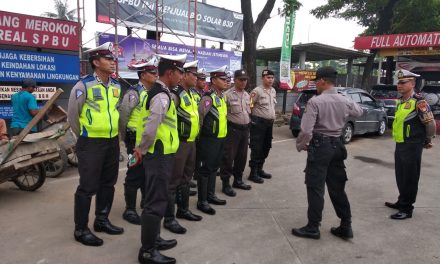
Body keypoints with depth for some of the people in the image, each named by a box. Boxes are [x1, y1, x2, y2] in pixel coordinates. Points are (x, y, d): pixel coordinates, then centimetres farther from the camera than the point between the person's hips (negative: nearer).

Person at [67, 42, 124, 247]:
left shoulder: (116, 86, 7)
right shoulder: (84, 85, -12)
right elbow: (72, 114, -4)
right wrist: (84, 136, 5)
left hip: (112, 142, 6)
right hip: (91, 144, -6)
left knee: (107, 184, 15)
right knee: (88, 186, -1)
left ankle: (101, 220, 31)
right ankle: (81, 229, 14)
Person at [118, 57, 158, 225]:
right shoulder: (134, 92, -14)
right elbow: (122, 115, -14)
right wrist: (125, 137, -5)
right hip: (137, 139, -7)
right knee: (135, 175, 1)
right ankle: (129, 210, 13)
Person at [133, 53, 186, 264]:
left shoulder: (157, 91, 13)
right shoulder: (162, 96, -19)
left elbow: (150, 125, 15)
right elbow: (150, 129, -26)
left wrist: (141, 149, 11)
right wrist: (142, 149, -10)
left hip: (158, 154, 10)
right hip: (159, 156, -10)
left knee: (155, 199, 19)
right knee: (156, 202, -2)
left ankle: (153, 240, 34)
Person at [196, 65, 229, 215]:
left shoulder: (222, 97, 12)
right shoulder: (208, 98, -17)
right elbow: (199, 117, -18)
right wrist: (201, 133, -9)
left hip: (220, 138, 9)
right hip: (209, 139, -9)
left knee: (214, 168, 18)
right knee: (205, 169, 0)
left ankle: (210, 195, 32)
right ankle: (202, 201, 11)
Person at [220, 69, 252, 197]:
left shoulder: (247, 95, 12)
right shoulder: (228, 95, -11)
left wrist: (247, 127, 18)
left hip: (245, 129, 7)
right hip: (232, 129, -7)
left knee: (242, 157, 14)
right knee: (228, 157, -2)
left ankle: (238, 180, 29)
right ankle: (226, 184, 8)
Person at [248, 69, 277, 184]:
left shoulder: (273, 91, 12)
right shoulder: (257, 91, -13)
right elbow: (249, 106, -12)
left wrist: (272, 117, 17)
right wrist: (253, 118, -9)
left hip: (269, 122, 8)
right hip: (259, 122, -8)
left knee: (266, 147, 13)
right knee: (256, 148, -4)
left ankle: (259, 169, 27)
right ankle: (253, 173, 3)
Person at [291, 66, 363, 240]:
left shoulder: (315, 101, -15)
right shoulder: (345, 101, 4)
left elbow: (306, 130, -19)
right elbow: (359, 112, 26)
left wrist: (300, 145, -2)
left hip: (319, 146, -6)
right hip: (337, 145, 6)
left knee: (315, 188, 2)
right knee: (337, 187, 15)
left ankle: (313, 228, 11)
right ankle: (346, 227, 24)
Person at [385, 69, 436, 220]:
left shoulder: (419, 102, -15)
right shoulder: (400, 102, 11)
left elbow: (431, 124, -11)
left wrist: (427, 141, 1)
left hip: (412, 147, -8)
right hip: (399, 145, 8)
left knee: (410, 179, 1)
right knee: (400, 177, 17)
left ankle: (407, 209, 11)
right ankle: (402, 202, 32)